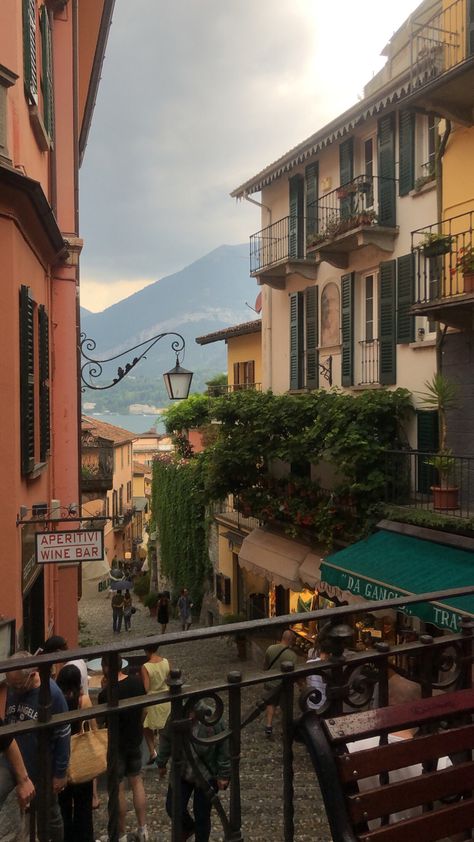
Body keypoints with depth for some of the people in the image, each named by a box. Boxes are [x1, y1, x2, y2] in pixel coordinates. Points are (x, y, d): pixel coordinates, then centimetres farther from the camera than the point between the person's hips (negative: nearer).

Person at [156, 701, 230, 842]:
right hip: (181, 772, 3)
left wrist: (223, 775, -8)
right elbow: (165, 741, 1)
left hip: (207, 776, -3)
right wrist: (161, 764, 14)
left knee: (202, 814, 6)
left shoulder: (213, 721, -28)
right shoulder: (173, 721, -19)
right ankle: (188, 828, 39)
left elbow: (224, 750, -15)